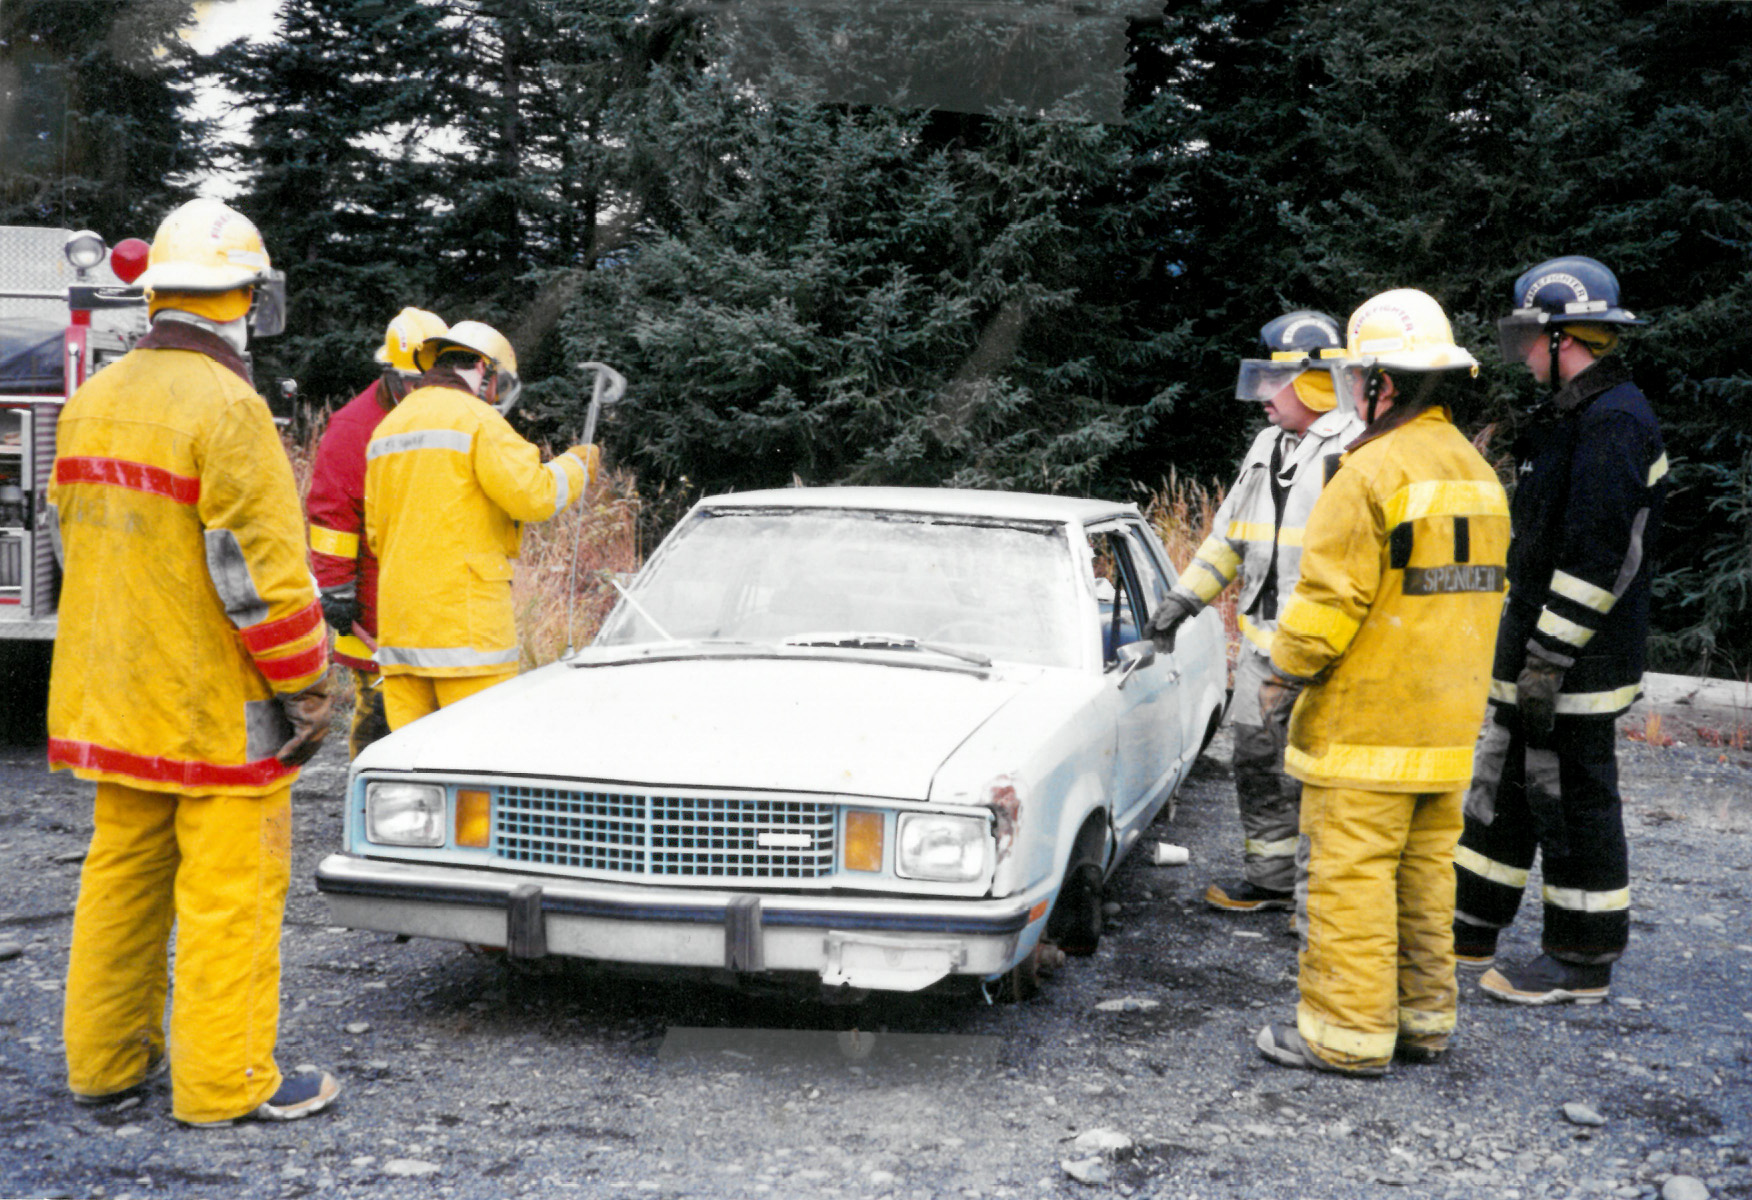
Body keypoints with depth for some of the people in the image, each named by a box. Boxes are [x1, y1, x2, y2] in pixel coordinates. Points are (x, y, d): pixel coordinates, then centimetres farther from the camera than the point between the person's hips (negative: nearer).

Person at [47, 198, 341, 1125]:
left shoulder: (92, 400, 8)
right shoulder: (225, 408, -18)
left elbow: (78, 545, 16)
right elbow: (262, 570, -20)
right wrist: (307, 689, -11)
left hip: (112, 701, 8)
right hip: (217, 708, -8)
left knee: (122, 873, 16)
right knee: (230, 890, 0)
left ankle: (105, 1060, 26)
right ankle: (224, 1082, 8)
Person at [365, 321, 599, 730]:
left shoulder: (389, 425, 20)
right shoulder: (475, 419, -5)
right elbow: (532, 494, -13)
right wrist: (576, 466, 3)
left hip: (398, 616, 8)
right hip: (464, 613, -8)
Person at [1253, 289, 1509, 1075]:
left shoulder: (1373, 471, -16)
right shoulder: (1478, 473, 12)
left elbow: (1330, 597, -18)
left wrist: (1282, 678, -7)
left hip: (1365, 719, -9)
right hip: (1448, 719, 9)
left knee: (1349, 874, -2)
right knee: (1425, 872, 15)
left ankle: (1346, 1032, 2)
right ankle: (1423, 1019, 22)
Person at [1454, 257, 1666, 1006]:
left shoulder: (1613, 422, -19)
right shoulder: (1573, 415, 15)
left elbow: (1594, 557, -24)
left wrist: (1549, 660, -24)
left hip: (1576, 662, -10)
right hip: (1536, 651, 10)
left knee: (1574, 801, 0)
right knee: (1502, 784, 17)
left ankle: (1583, 964, 12)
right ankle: (1471, 930, 28)